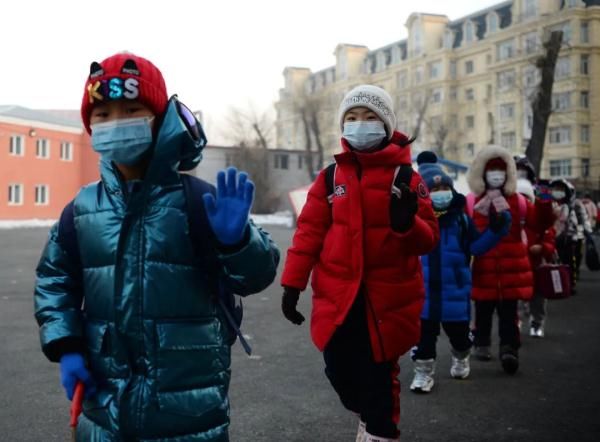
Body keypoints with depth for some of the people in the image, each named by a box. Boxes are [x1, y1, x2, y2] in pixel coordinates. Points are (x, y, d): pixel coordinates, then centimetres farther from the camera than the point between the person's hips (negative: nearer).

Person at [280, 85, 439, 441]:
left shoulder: (406, 177, 0)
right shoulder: (330, 176, 6)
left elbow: (429, 240, -2)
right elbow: (309, 231, 5)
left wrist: (408, 223, -24)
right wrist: (292, 283, 0)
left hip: (387, 297, -2)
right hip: (337, 295, 2)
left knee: (379, 374, 4)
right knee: (339, 370, 10)